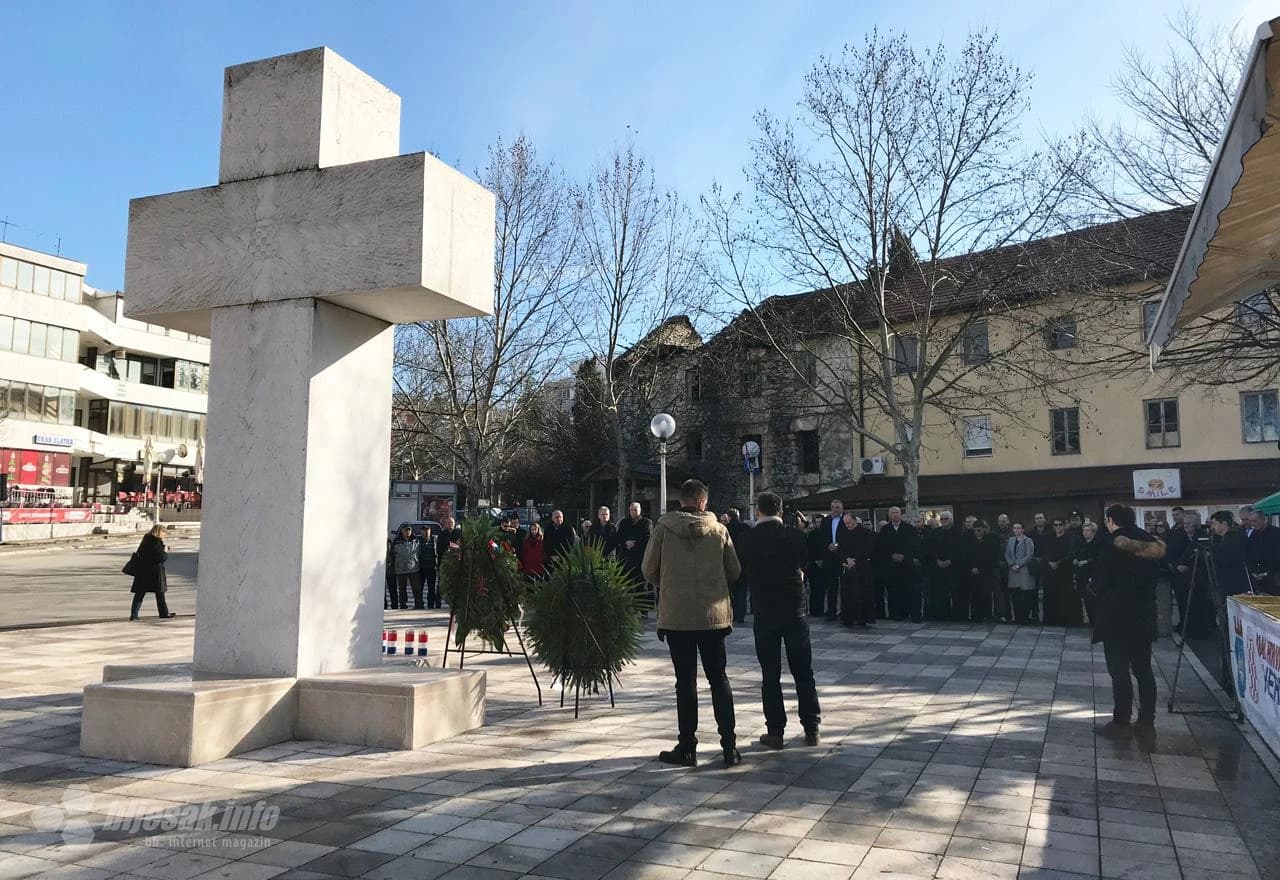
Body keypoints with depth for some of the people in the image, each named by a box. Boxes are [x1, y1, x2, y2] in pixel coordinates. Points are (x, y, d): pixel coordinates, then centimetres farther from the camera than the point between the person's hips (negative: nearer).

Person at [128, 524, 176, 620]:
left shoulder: (146, 539, 10)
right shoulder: (156, 542, -15)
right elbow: (162, 557, -20)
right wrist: (165, 552, 3)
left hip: (142, 570, 7)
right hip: (154, 571, -7)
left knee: (139, 593, 6)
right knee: (160, 593, 5)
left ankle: (134, 614, 2)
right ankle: (164, 613, 14)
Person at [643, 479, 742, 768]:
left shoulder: (663, 528, -5)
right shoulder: (719, 530, -1)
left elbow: (649, 570, 0)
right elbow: (734, 572, 4)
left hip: (676, 615, -1)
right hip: (713, 615, 1)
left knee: (685, 681, 6)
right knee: (719, 679, 11)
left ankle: (687, 747, 11)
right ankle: (729, 745, 11)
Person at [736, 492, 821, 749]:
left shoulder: (745, 539, -7)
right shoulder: (795, 535, -5)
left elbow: (739, 572, 5)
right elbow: (805, 563, 10)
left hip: (764, 614, -1)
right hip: (795, 610, 1)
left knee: (770, 674, 6)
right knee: (803, 672, 10)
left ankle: (775, 731, 8)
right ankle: (811, 729, 15)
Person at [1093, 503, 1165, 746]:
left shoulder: (1112, 543, -13)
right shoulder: (1151, 540, 5)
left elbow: (1100, 581, -13)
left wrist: (1099, 590, 6)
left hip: (1116, 616, -6)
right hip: (1143, 617, 6)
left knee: (1119, 671, -1)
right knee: (1143, 670, 10)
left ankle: (1121, 723, 3)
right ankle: (1146, 724, 12)